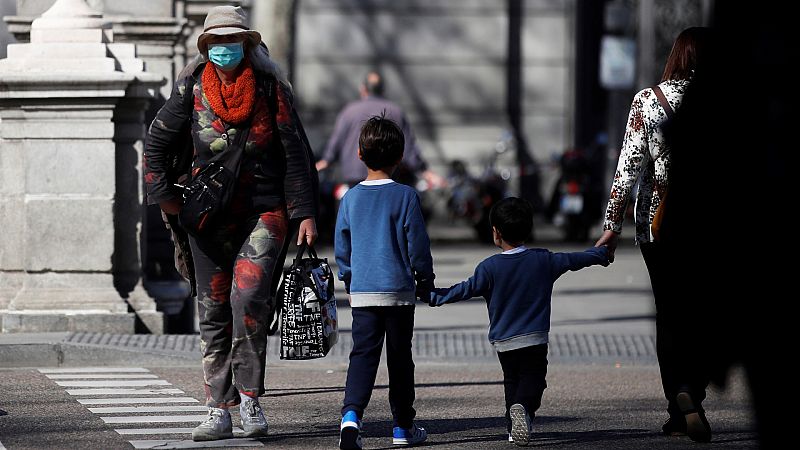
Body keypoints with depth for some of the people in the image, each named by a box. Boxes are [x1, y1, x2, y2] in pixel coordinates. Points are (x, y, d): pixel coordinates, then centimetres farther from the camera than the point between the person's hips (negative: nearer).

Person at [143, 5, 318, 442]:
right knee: (213, 311, 4)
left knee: (249, 295, -21)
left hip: (264, 212, -3)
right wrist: (163, 194, 2)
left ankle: (249, 396, -8)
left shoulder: (270, 88, -2)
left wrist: (304, 213, -4)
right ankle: (219, 411, 9)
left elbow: (296, 154, 1)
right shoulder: (192, 88, 1)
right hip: (210, 216, 3)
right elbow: (158, 143, 12)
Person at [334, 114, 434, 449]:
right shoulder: (405, 197, -7)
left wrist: (349, 282, 25)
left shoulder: (350, 198, 3)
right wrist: (425, 282, 10)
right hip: (399, 291, -2)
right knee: (400, 358, 9)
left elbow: (341, 248, 11)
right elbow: (418, 245, -4)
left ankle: (351, 414, -23)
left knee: (363, 355, -1)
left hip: (362, 292, 2)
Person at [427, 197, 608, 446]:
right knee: (532, 380, -1)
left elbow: (466, 290, -9)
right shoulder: (544, 260, -1)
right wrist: (601, 254, 29)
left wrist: (433, 296, 3)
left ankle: (514, 428, 9)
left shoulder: (490, 267, -10)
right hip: (535, 340, 0)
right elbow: (575, 260, 11)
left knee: (512, 382, 16)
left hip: (503, 342, 0)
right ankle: (524, 408, -31)